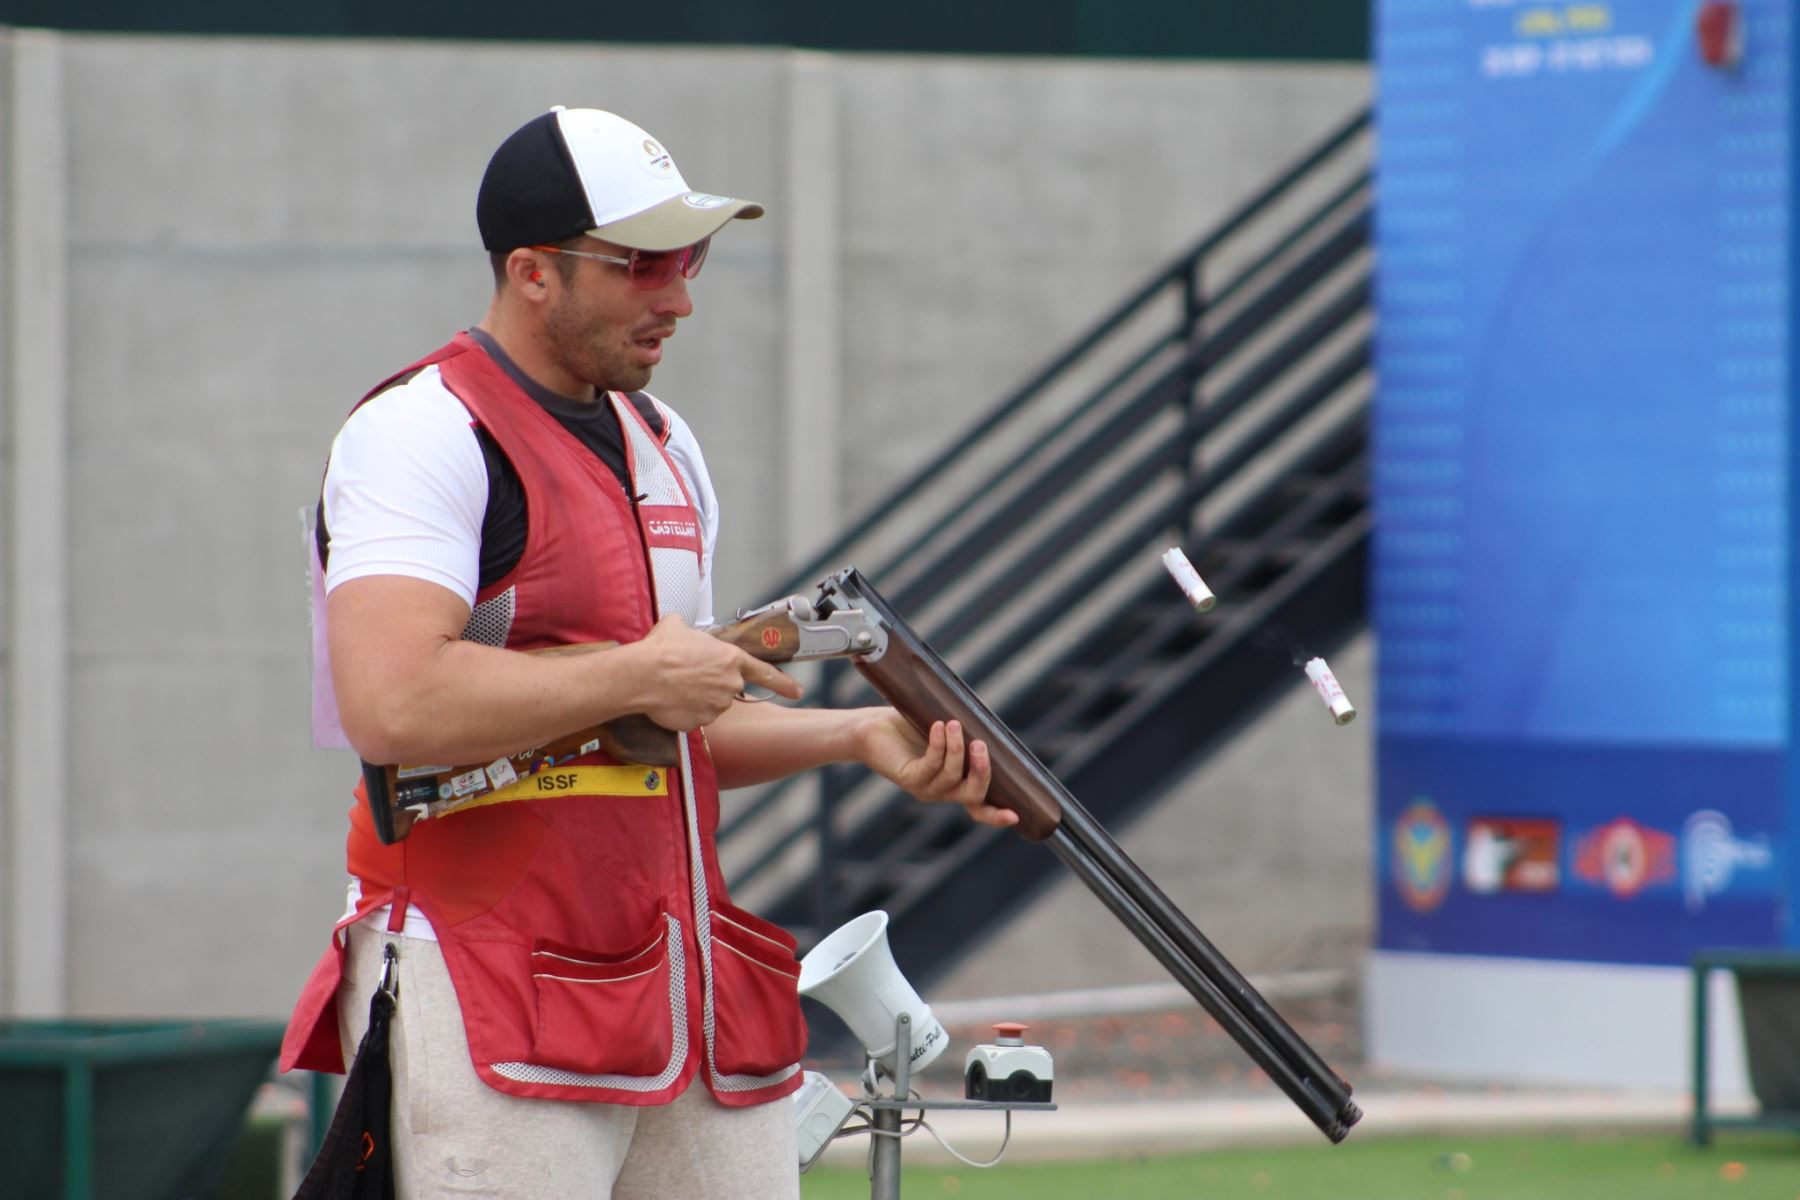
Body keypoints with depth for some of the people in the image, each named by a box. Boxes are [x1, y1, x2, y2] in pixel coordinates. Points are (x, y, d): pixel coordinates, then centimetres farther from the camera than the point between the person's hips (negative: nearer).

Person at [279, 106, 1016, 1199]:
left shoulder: (664, 444, 19)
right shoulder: (425, 432, -10)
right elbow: (392, 706, -25)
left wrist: (858, 735, 8)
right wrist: (640, 674, -15)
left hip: (697, 986, 8)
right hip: (490, 1004, -8)